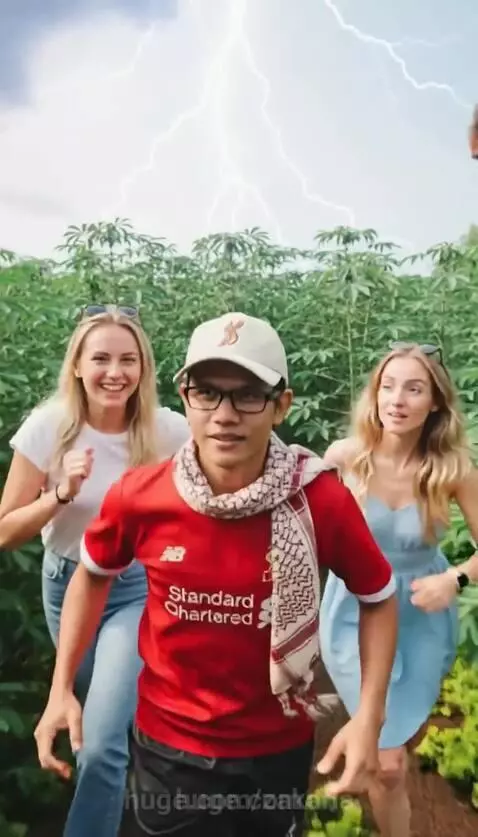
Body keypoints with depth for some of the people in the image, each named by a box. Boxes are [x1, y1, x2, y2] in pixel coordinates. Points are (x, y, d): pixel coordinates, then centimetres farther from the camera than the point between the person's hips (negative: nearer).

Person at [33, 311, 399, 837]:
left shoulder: (321, 500, -22)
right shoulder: (138, 496, -19)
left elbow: (379, 599, -5)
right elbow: (93, 576, 2)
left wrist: (369, 716, -14)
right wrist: (61, 689, 0)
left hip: (278, 748, 0)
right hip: (167, 745, 1)